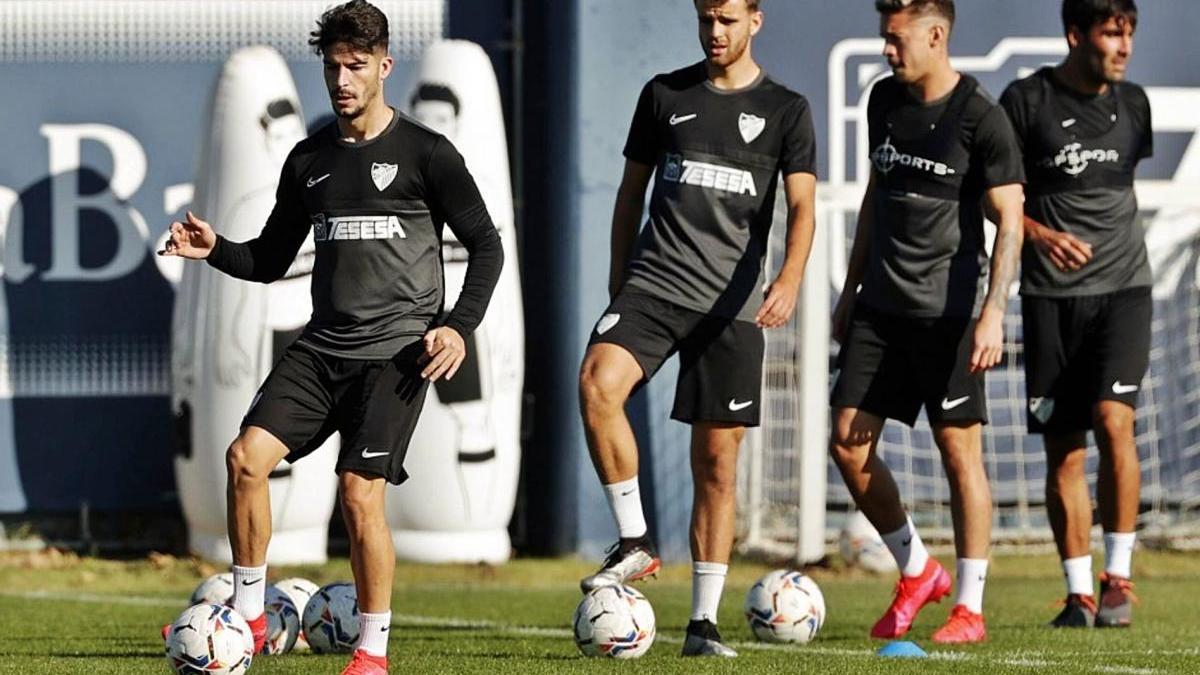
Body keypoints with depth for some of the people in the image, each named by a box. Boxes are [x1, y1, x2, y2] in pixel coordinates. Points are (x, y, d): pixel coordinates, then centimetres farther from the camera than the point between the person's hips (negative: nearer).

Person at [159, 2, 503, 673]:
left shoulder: (426, 153, -3)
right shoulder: (309, 160, 12)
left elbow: (486, 245, 0)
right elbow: (271, 260, 19)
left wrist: (461, 327, -12)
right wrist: (215, 249, -1)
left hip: (397, 352, -5)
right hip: (323, 346, 5)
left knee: (360, 493, -13)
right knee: (247, 455, -11)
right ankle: (248, 616, 1)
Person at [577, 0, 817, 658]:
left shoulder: (785, 110, 4)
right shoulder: (665, 95, 10)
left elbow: (802, 207, -4)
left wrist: (790, 278, -22)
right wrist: (619, 284, 13)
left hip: (731, 304, -1)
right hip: (654, 284, 1)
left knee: (716, 459, 0)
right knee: (597, 382, -27)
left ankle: (703, 621, 7)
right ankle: (634, 541, -15)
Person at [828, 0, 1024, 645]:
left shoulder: (980, 118, -11)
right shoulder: (886, 100, 9)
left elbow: (1008, 221, -12)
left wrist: (993, 313, -21)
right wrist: (851, 288, 20)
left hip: (948, 308, -6)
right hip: (881, 303, 7)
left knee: (959, 449, -4)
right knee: (847, 443, 2)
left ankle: (969, 607, 3)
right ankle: (916, 571, 19)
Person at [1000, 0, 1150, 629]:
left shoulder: (1131, 104, 9)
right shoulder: (1027, 100, -3)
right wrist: (1040, 233, -16)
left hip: (1123, 286, 1)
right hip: (1050, 294, -1)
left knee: (1114, 418, -17)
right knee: (1063, 448, 1)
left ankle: (1118, 577, -8)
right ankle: (1079, 594, 8)